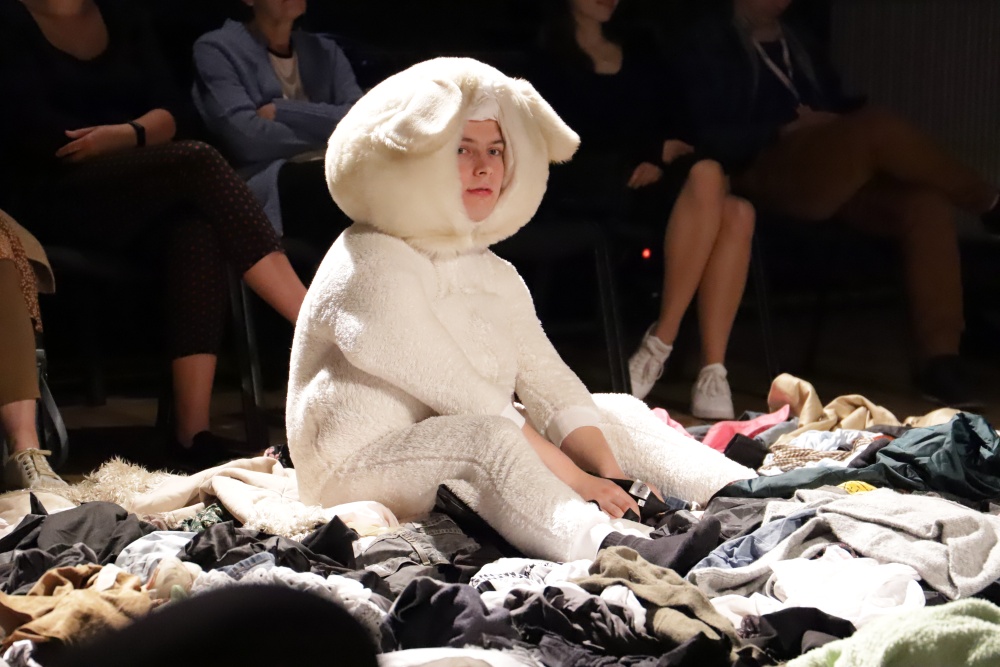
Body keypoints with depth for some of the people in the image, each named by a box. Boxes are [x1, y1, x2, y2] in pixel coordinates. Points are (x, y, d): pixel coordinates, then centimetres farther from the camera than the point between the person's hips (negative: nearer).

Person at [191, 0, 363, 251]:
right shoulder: (217, 49, 8)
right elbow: (246, 137, -8)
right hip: (266, 185, -5)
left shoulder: (325, 50, 23)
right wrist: (330, 129, 0)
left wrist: (282, 112, -4)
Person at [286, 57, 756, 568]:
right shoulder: (371, 266, -16)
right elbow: (466, 400, -23)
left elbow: (552, 387, 1)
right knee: (487, 437, -36)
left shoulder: (494, 276, 12)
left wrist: (609, 475, -16)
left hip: (470, 467, 9)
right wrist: (575, 478, -25)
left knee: (617, 412, 1)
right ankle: (606, 545, -62)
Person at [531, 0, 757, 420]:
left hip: (649, 180, 5)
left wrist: (657, 160, -6)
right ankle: (661, 343, -31)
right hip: (587, 187, -5)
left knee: (737, 213, -29)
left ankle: (712, 376, -33)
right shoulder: (551, 62, 11)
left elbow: (676, 121, 16)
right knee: (706, 175, -34)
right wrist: (657, 149, -10)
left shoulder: (639, 51, 26)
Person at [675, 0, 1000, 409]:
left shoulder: (799, 44, 29)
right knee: (880, 128, -31)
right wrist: (787, 130, -13)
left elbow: (840, 108, 24)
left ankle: (940, 362, -30)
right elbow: (710, 138, -4)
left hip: (838, 177, 6)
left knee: (926, 202, -25)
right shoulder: (710, 48, 9)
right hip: (766, 178, -6)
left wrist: (835, 124, 0)